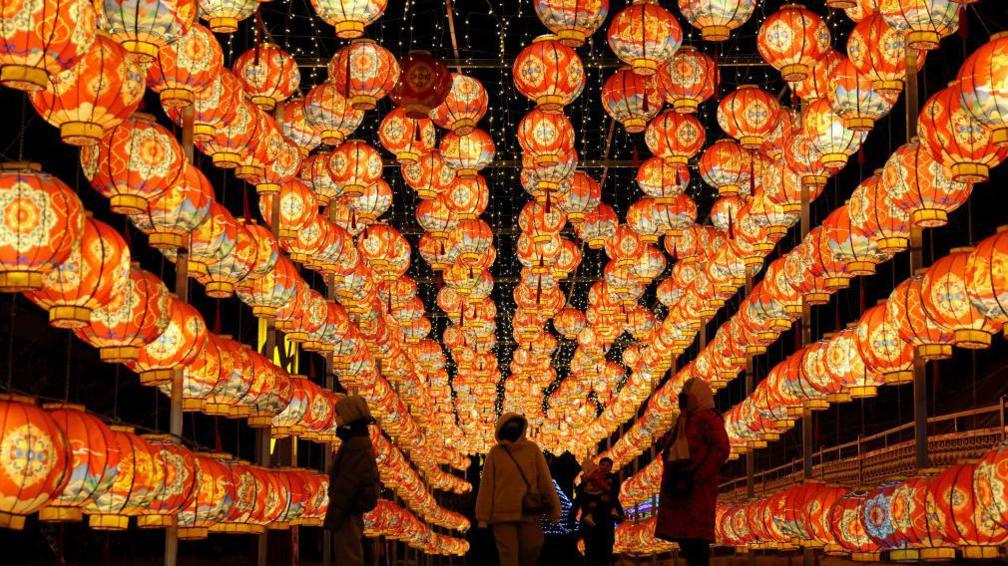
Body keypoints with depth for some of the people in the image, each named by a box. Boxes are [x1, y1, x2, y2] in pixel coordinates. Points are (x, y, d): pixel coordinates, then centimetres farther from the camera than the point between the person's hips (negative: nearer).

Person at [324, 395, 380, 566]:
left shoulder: (355, 445, -20)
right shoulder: (362, 442, 13)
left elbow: (348, 484, -23)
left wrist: (332, 518, -20)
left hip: (347, 512, -10)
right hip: (354, 510, 10)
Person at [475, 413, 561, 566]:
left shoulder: (532, 449, 6)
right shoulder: (495, 453, 3)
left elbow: (545, 480, 4)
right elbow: (487, 485, 2)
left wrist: (554, 508, -1)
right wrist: (482, 516, -3)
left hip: (529, 513, 1)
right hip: (503, 513, -1)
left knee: (531, 553, 4)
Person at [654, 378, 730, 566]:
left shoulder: (708, 418, -7)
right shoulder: (684, 420, 22)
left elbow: (721, 449, -18)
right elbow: (670, 452, 28)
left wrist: (698, 476, -20)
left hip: (696, 488, -10)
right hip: (679, 487, 10)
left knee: (695, 536, -12)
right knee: (683, 535, 10)